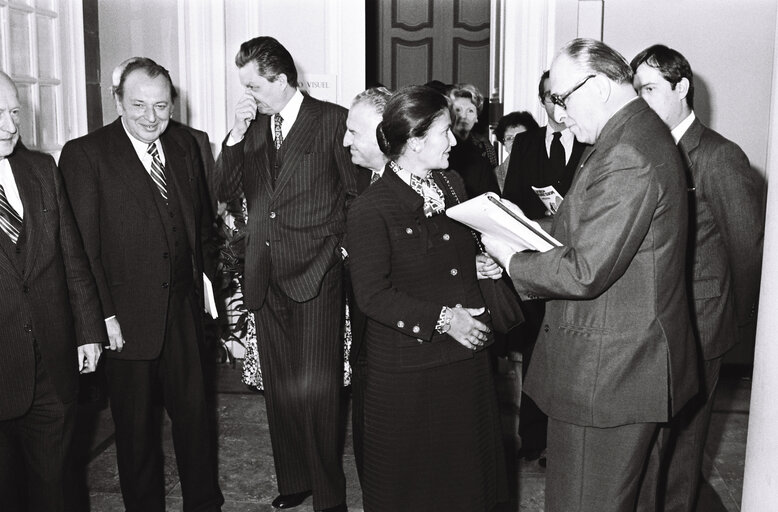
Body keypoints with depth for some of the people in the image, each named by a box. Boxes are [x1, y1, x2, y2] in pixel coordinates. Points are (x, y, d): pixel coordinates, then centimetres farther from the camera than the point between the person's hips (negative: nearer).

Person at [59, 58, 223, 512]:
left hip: (185, 307, 4)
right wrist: (103, 314, -16)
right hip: (126, 317, -4)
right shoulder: (84, 154, -10)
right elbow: (81, 245, -12)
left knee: (194, 408, 14)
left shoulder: (185, 145, 6)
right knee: (136, 422, 12)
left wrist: (203, 270, 7)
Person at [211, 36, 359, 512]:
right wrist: (235, 137, -5)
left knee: (316, 390, -6)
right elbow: (226, 191, 6)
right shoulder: (252, 127, 11)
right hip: (266, 277, 6)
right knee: (279, 390, 13)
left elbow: (358, 191, -2)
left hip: (317, 277, -5)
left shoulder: (333, 120, -4)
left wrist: (338, 245, -1)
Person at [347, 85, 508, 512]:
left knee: (465, 468, 18)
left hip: (465, 356, 7)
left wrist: (478, 266, 1)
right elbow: (373, 295, -16)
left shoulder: (452, 185, 9)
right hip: (406, 372, -6)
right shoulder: (370, 209, -15)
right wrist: (442, 318, -19)